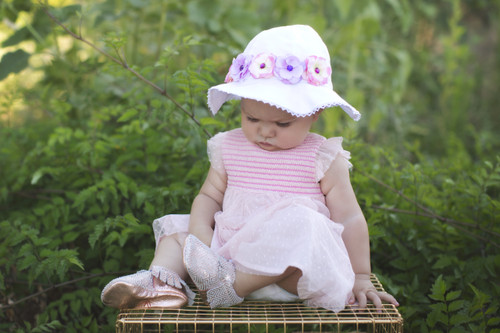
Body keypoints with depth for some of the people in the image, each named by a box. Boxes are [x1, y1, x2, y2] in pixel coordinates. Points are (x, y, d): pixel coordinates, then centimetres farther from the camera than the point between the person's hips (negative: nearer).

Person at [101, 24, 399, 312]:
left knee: (298, 224, -35)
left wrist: (360, 277, -3)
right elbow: (209, 196, 14)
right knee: (176, 226, 4)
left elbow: (350, 219, -1)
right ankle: (163, 280, -22)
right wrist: (200, 235, -6)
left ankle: (232, 285, -28)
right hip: (232, 250, 5)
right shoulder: (229, 149, 9)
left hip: (294, 272, -5)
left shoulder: (324, 158, -2)